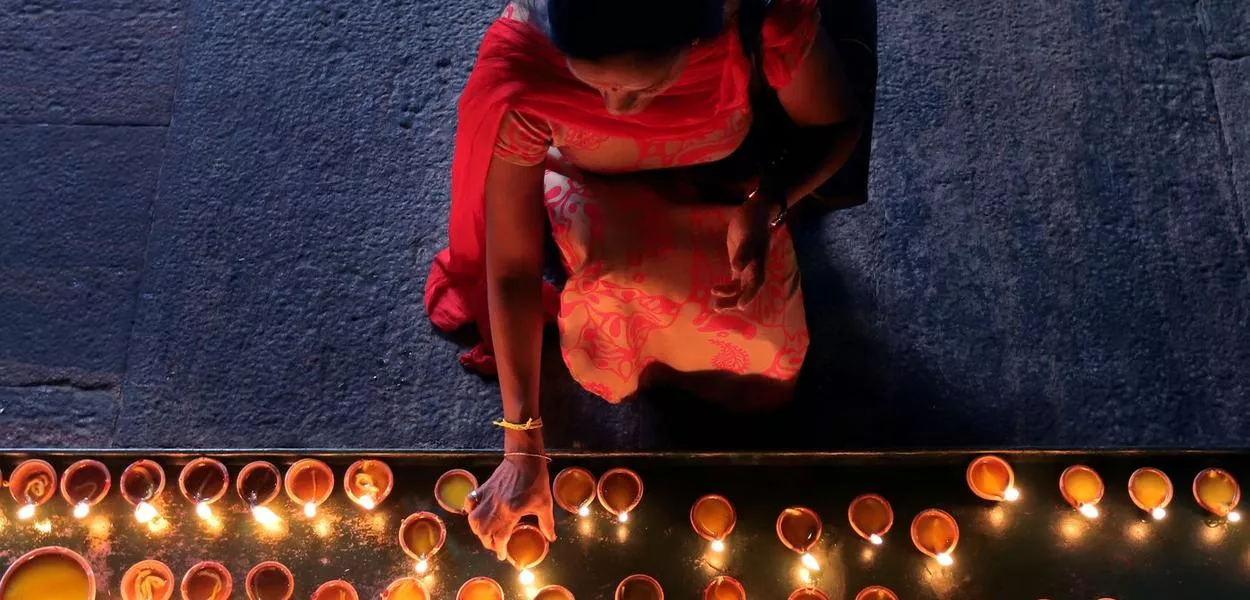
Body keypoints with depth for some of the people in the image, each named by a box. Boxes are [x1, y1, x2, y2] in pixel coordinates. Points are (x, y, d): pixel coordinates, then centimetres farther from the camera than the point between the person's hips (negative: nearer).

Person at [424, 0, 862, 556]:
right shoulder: (517, 65, -38)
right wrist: (523, 446, -26)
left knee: (767, 383, -5)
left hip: (722, 190, 0)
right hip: (599, 192, 0)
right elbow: (512, 266, -28)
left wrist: (767, 205, -34)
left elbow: (836, 125, -14)